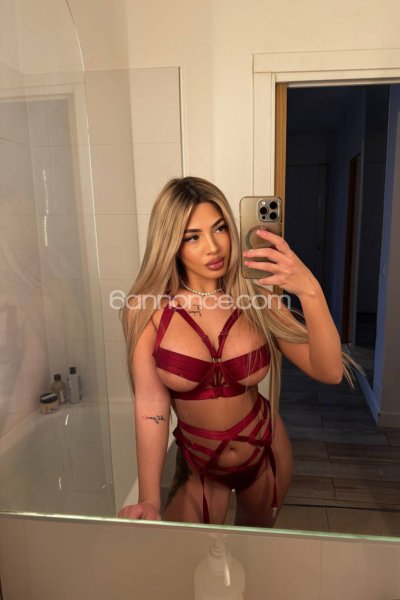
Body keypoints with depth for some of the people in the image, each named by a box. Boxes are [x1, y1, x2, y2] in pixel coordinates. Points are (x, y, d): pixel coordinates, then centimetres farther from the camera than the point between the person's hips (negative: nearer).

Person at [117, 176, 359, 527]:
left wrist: (310, 291, -36)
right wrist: (150, 501, -26)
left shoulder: (255, 300, -13)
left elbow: (330, 372, -21)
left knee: (256, 539, 28)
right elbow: (150, 404, -20)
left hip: (266, 454, 3)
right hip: (198, 468, -2)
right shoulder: (146, 310, -18)